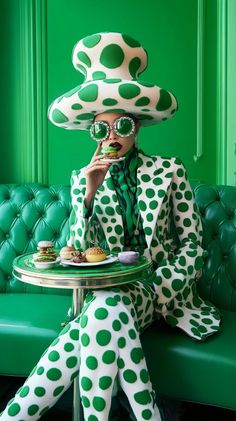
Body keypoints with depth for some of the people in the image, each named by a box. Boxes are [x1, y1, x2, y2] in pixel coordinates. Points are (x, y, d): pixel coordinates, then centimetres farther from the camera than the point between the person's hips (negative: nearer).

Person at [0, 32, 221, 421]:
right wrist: (89, 194, -16)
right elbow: (79, 254, -2)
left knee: (106, 306, -34)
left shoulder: (170, 171, 1)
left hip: (159, 288, -1)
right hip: (108, 289, 2)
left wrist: (155, 288, -15)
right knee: (103, 314, -36)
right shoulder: (83, 179, 5)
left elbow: (193, 245, 0)